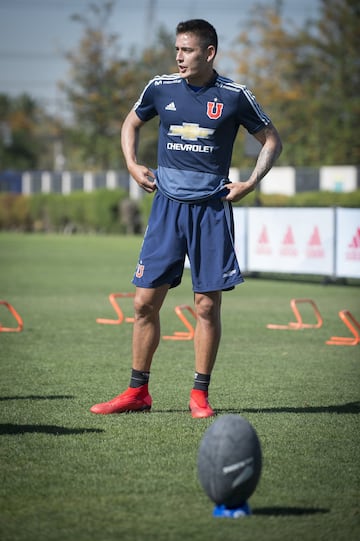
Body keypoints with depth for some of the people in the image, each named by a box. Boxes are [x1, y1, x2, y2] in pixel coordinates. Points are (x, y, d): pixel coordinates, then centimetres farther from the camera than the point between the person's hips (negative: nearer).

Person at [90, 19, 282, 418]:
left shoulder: (234, 96, -2)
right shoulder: (161, 88, 3)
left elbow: (271, 141, 10)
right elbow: (131, 123, 23)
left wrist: (251, 184, -1)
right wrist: (132, 165, 9)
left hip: (212, 208, -2)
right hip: (167, 204, 2)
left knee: (207, 304, -1)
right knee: (145, 301, -1)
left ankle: (200, 395, 10)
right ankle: (137, 392, 10)